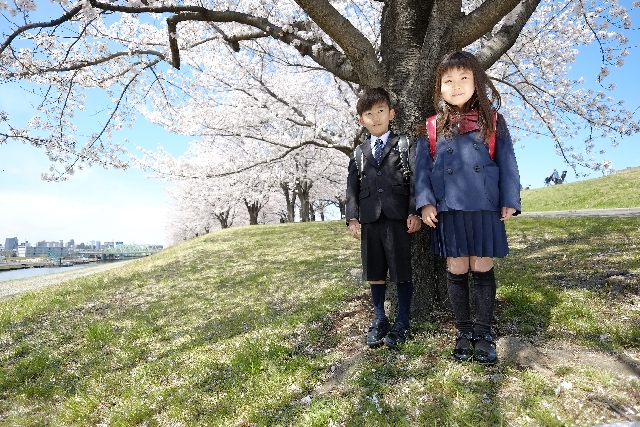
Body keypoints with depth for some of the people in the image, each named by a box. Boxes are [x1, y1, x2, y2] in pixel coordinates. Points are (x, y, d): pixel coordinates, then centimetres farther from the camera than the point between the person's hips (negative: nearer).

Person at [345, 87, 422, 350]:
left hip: (398, 217, -3)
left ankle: (402, 322, 17)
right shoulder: (360, 152, 17)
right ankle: (379, 320, 24)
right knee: (374, 272, 10)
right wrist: (352, 218, 2)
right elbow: (352, 186, 12)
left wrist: (414, 212, -10)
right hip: (370, 218, 3)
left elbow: (415, 180, 0)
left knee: (402, 271, 3)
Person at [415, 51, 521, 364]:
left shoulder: (493, 122, 7)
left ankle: (483, 332, 21)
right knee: (456, 270, 7)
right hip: (448, 211, 0)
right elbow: (422, 167, 3)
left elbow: (507, 164, 5)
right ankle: (463, 331, 23)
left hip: (485, 209, 0)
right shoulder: (431, 128, 7)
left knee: (482, 269, 6)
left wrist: (510, 202, -3)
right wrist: (425, 202, -7)